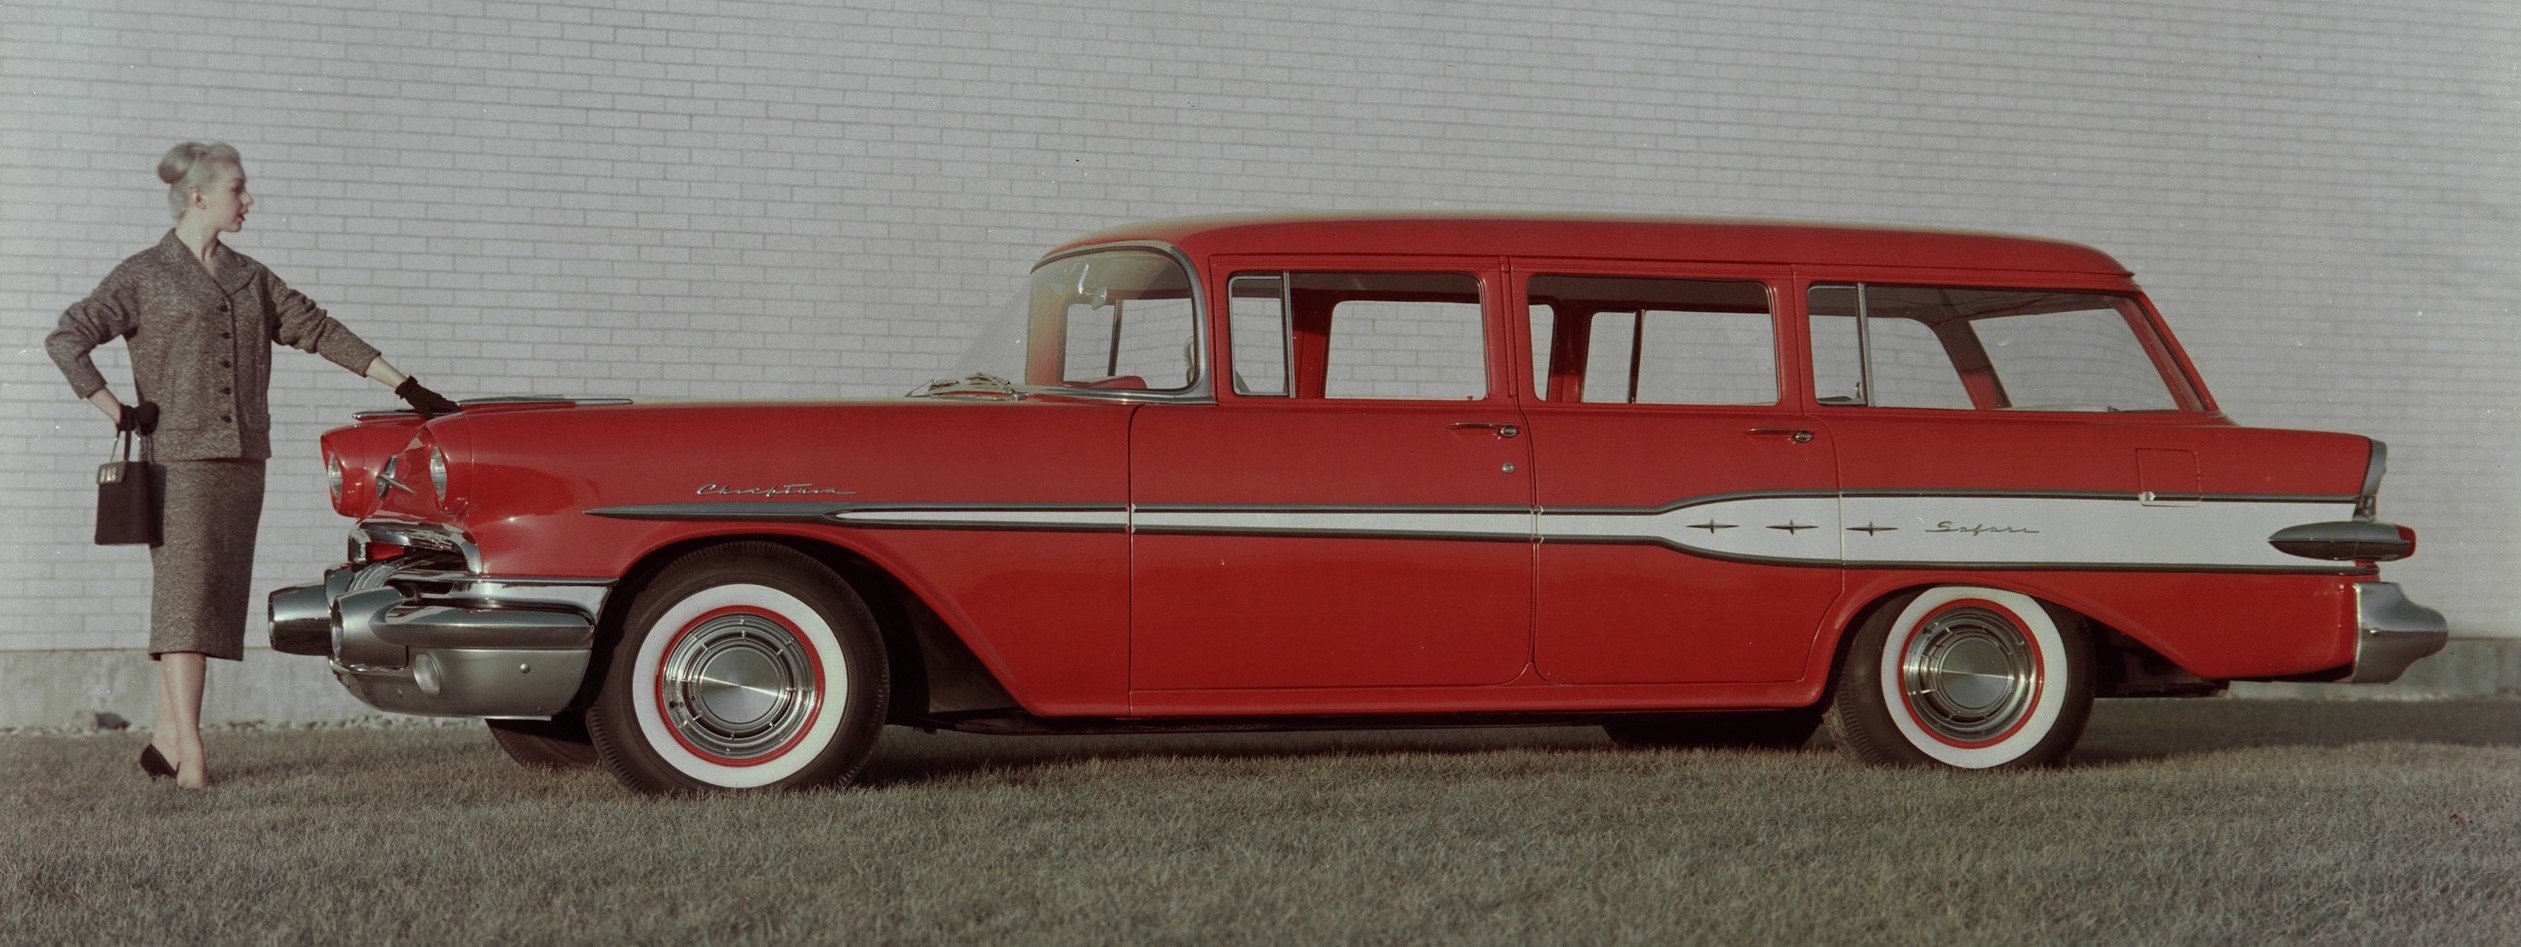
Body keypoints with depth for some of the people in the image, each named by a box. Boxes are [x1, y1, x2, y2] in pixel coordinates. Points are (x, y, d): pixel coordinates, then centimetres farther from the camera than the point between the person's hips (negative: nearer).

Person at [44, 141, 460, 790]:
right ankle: (190, 757, -16)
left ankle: (167, 741, 11)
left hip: (242, 462, 6)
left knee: (213, 598, 4)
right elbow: (66, 340, -3)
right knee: (186, 593, -12)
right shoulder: (144, 277, -1)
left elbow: (318, 331, 15)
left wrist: (404, 386, 11)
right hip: (179, 460, -6)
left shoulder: (249, 279, 15)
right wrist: (117, 412, -10)